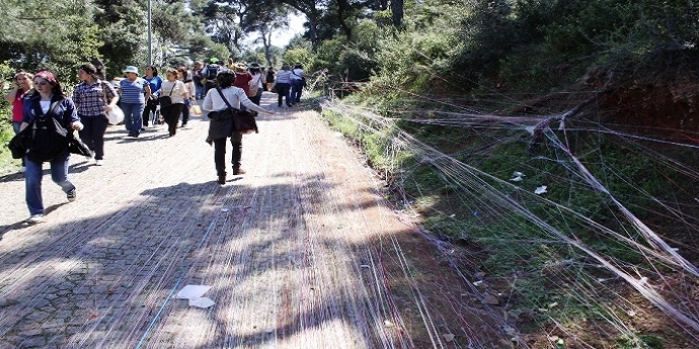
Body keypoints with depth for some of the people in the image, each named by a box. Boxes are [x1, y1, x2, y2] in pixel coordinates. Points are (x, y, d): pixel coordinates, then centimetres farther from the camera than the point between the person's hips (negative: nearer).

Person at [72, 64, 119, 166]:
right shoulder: (79, 87, 9)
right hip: (84, 115, 3)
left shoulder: (103, 84, 1)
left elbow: (115, 96, 4)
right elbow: (75, 103, 8)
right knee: (84, 136, -6)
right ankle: (91, 148, 29)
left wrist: (111, 105, -14)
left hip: (100, 115, -3)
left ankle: (99, 157, 19)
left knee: (98, 136, -3)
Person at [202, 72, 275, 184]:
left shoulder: (212, 91, 9)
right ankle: (236, 167, 19)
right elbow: (248, 104, -6)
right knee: (237, 144, 23)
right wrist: (266, 111, -4)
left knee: (219, 149, 4)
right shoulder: (237, 90, 3)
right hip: (233, 120, -1)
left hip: (217, 122, 1)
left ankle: (221, 175, 0)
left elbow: (205, 106, 9)